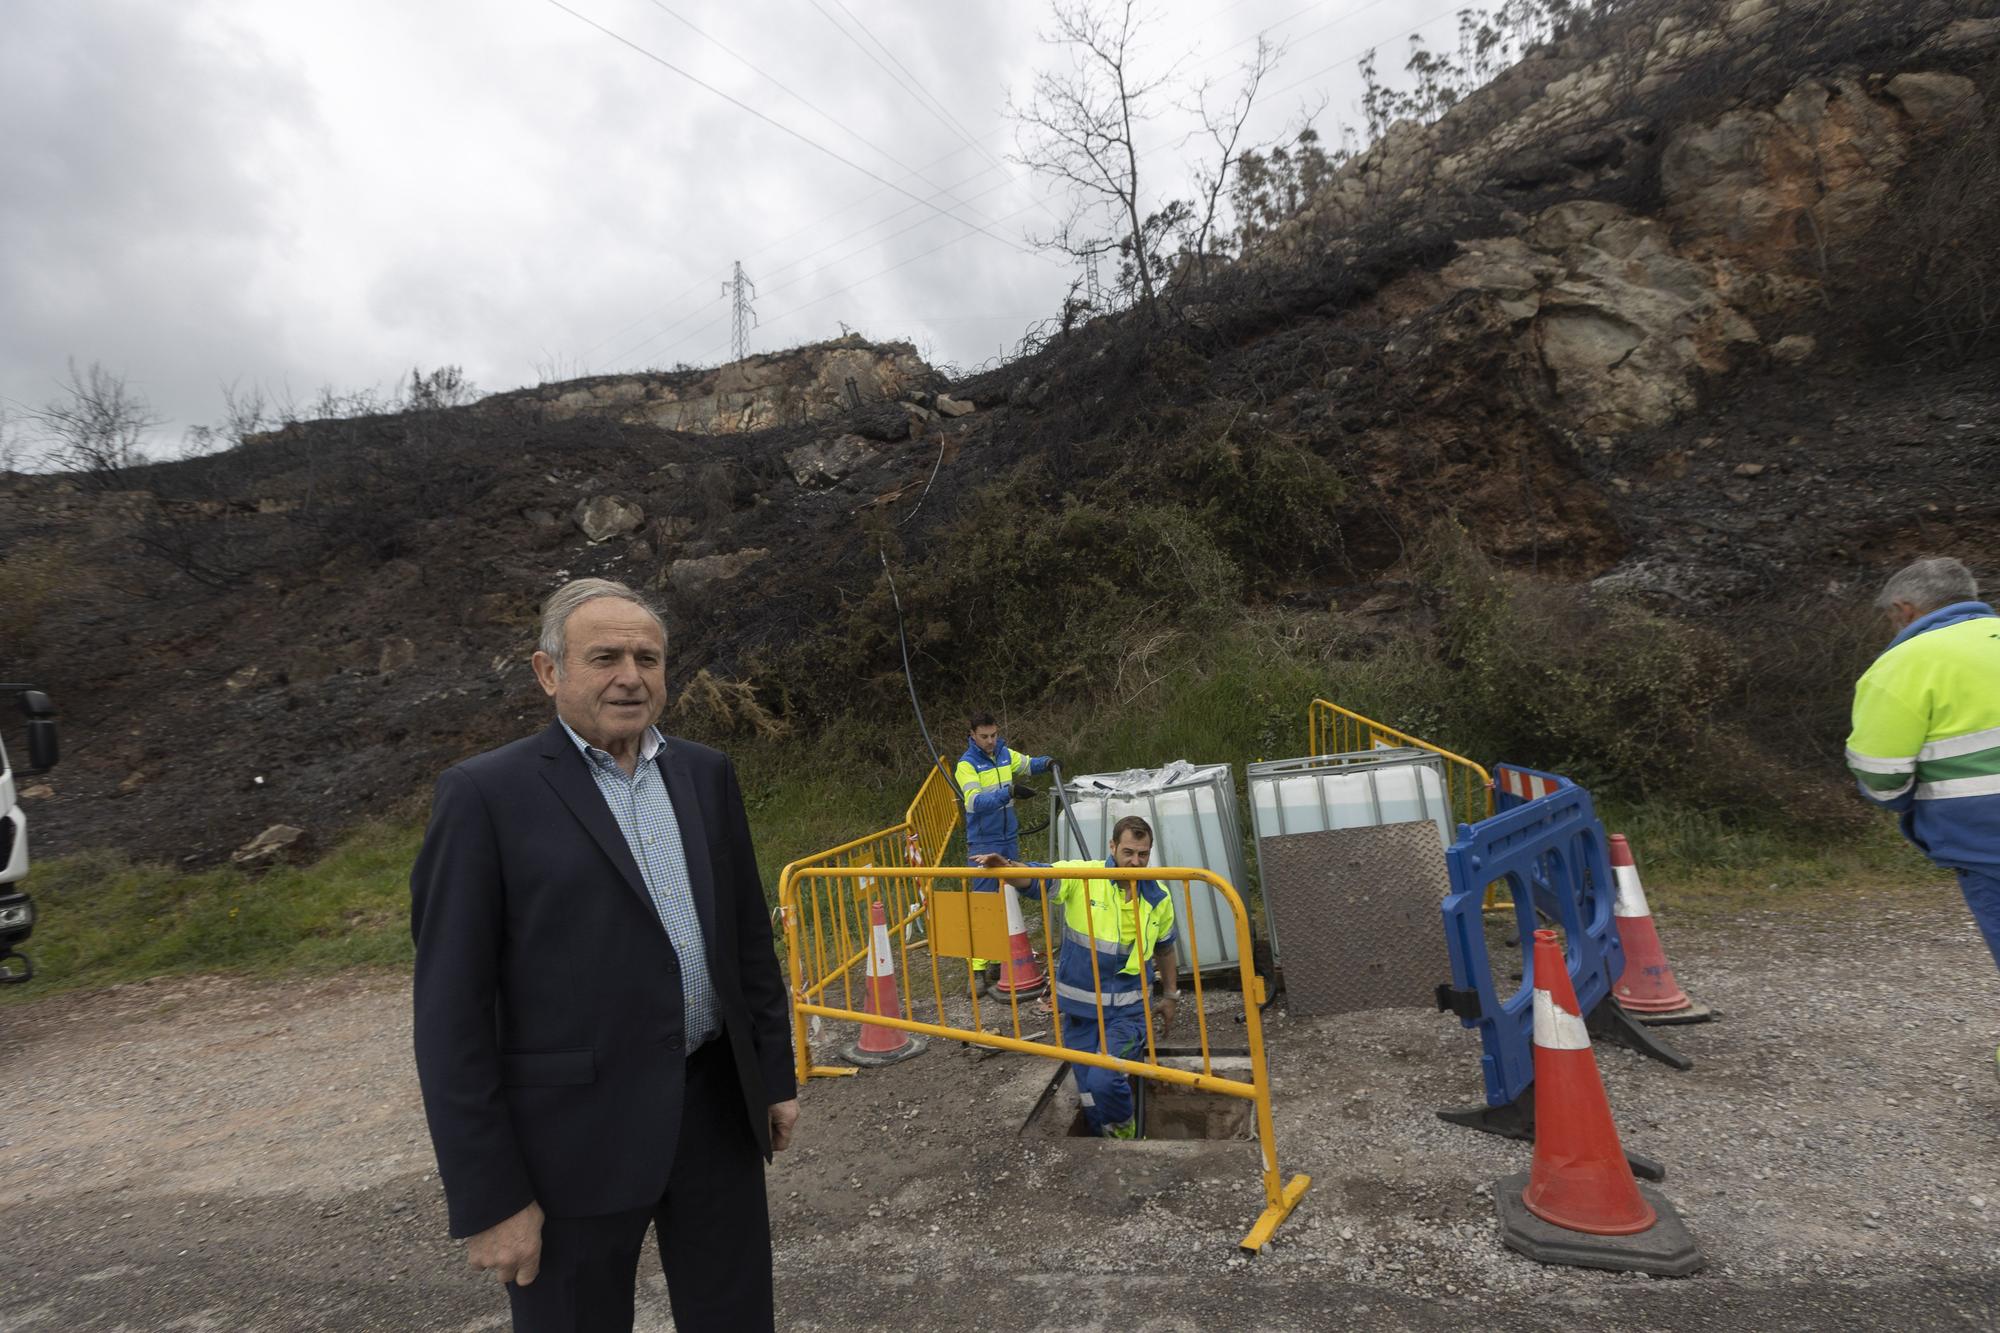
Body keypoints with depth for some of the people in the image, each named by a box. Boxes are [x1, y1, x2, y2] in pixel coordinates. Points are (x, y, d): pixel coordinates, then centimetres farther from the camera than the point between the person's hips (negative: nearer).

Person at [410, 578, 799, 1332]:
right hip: (575, 1135, -4)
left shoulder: (705, 774, 5)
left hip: (716, 1108, 5)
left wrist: (775, 1075, 12)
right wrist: (487, 1195, -10)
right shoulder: (487, 793, -11)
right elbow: (451, 1010, -10)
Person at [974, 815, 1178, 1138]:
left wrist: (1171, 996, 22)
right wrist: (1004, 866, -45)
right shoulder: (1081, 876, -12)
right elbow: (1034, 878, -24)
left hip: (1127, 1011, 0)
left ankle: (1125, 1131, 11)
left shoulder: (1159, 898, -1)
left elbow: (1164, 949, 15)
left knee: (1104, 1081, -19)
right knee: (1090, 1097, 7)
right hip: (1080, 1008, 0)